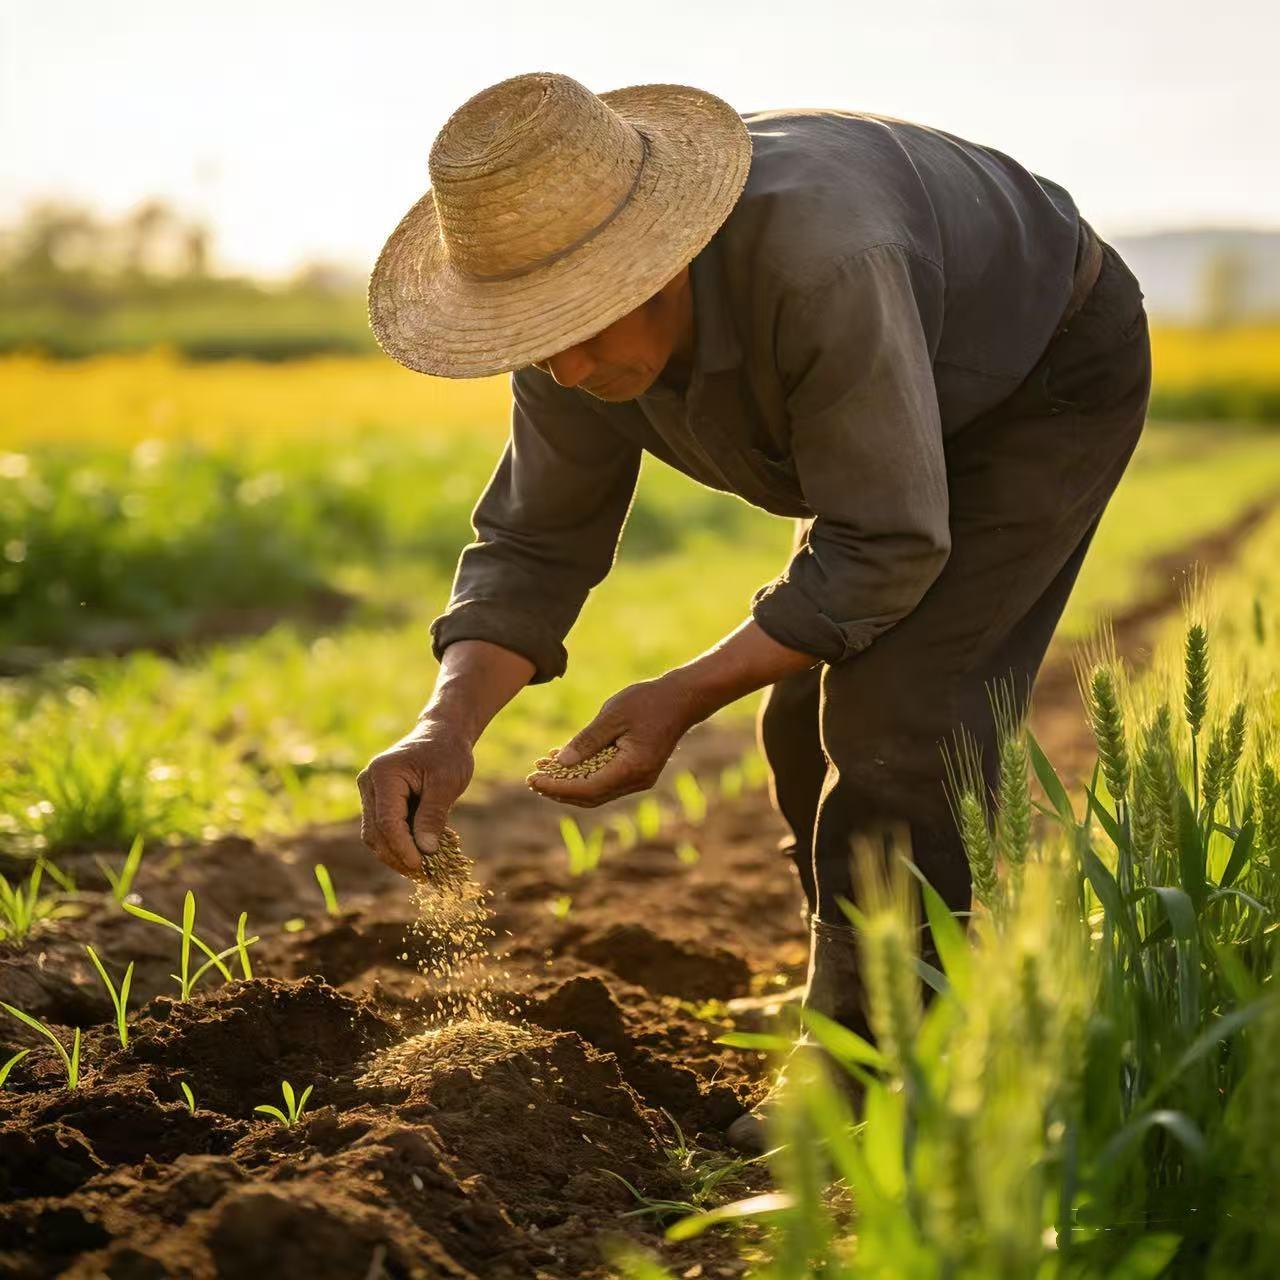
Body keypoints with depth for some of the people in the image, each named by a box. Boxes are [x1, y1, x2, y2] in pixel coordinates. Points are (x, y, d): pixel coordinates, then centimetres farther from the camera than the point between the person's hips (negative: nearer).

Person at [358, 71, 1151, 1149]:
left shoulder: (819, 261, -44)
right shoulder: (574, 335, -20)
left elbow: (884, 551, -36)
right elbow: (534, 548, -11)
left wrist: (684, 698, -34)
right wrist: (447, 725, -28)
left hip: (1050, 376, -8)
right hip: (910, 418, 8)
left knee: (892, 711, -20)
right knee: (811, 729, 9)